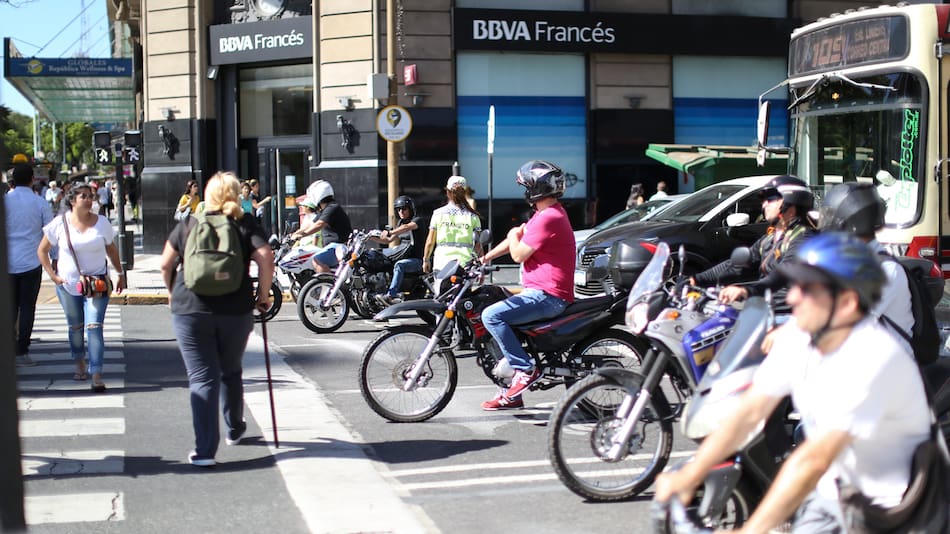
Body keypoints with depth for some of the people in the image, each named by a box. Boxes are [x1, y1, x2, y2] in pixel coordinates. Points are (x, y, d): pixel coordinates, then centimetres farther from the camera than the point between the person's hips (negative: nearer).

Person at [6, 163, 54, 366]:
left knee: (10, 306, 12)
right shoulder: (41, 204, -2)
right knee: (27, 307, 4)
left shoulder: (5, 201, 0)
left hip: (7, 263, 2)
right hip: (31, 262, -2)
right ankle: (21, 352, 2)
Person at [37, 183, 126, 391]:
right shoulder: (60, 223, -4)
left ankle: (96, 375, -17)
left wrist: (120, 274, 16)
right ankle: (79, 364, 36)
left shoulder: (102, 223, 0)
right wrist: (52, 275, -4)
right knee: (75, 326, 13)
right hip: (68, 284, 1)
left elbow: (111, 249, 13)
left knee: (94, 326, -12)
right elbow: (42, 250, 4)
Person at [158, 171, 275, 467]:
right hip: (236, 310, 1)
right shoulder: (246, 225, 3)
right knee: (231, 371, 22)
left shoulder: (188, 225, 7)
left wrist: (173, 293, 23)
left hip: (190, 309, -1)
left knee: (202, 378, -1)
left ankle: (205, 450, -8)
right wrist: (263, 295, 0)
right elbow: (266, 258, -11)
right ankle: (235, 429, 39)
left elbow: (166, 264, 7)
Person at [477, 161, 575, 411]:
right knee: (500, 318, 18)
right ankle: (513, 395, 17)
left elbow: (519, 254, -17)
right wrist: (486, 257, 21)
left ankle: (526, 369, -18)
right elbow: (518, 237, 25)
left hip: (547, 295, -11)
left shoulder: (548, 218, -17)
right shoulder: (548, 213, 18)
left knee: (491, 315, -21)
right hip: (542, 293, 11)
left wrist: (514, 235, 4)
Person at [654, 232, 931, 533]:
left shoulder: (873, 358, -30)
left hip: (886, 505, -6)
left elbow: (814, 460, -35)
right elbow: (750, 410, -4)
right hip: (831, 488, 7)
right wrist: (689, 475, -12)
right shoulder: (799, 334, -7)